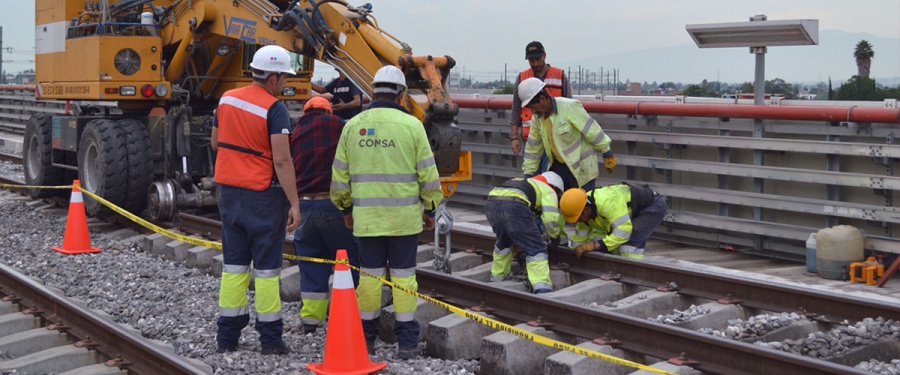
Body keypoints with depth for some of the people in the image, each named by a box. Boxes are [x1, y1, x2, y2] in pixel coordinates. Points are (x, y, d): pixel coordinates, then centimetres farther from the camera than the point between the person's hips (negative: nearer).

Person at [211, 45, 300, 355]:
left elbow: (216, 143, 17)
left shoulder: (227, 99, 6)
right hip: (263, 195, -6)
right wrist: (294, 204, -18)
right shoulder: (274, 109, -15)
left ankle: (227, 336, 15)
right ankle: (270, 339, 8)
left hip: (229, 190, 6)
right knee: (266, 268, 2)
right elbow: (282, 160, -20)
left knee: (234, 264, 12)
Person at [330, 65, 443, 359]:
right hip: (404, 216, -2)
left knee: (370, 274, 10)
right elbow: (428, 173, -3)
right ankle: (407, 341, 6)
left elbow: (340, 174, 8)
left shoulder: (353, 125, 3)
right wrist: (430, 208, 9)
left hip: (366, 215, 2)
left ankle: (366, 338, 17)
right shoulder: (411, 125, -5)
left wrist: (346, 208, 20)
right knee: (403, 275, 3)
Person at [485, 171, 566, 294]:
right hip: (513, 205, -7)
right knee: (535, 249, 0)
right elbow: (550, 218, 4)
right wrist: (555, 236, 22)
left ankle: (497, 279, 40)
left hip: (491, 203, 7)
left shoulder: (526, 183, 41)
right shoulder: (548, 190, 21)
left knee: (503, 242, 32)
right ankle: (542, 288, -12)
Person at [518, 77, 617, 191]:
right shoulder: (537, 117, -1)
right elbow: (533, 148, 7)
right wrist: (528, 175, 6)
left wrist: (608, 156, -11)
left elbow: (592, 131, -16)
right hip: (558, 166, 6)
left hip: (581, 166, -6)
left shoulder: (569, 107, -21)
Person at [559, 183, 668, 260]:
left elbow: (623, 231, -41)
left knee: (629, 246, -23)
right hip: (635, 211, 9)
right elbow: (580, 239, 3)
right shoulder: (585, 214, -10)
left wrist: (594, 245, -41)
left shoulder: (607, 202, -39)